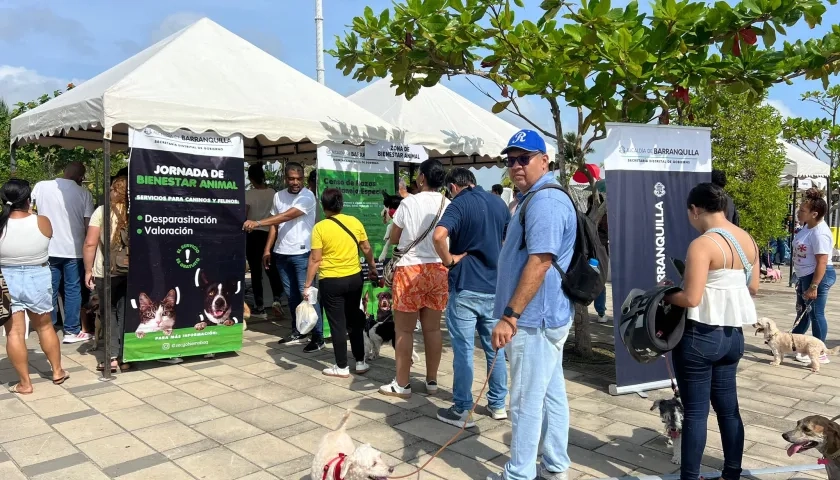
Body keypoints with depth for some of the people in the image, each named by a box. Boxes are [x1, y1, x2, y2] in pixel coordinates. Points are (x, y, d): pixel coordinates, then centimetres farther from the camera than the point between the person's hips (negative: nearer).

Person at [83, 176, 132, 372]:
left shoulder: (102, 211, -3)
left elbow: (90, 243, -7)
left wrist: (88, 270, 1)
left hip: (105, 272, -1)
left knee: (109, 313, 12)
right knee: (125, 313, 11)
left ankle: (113, 357, 8)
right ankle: (124, 358, 13)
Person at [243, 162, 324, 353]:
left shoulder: (307, 196, -11)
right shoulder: (278, 196, 10)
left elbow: (287, 216, -22)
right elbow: (275, 224, 14)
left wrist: (258, 222, -27)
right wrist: (267, 249, 9)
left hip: (301, 253, -6)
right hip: (282, 253, 6)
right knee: (291, 295, 13)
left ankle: (318, 337, 1)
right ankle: (297, 332, 25)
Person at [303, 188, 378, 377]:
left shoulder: (320, 227, -11)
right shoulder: (354, 222, -1)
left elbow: (315, 259, -12)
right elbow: (367, 249, 7)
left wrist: (307, 285, -6)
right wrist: (372, 268, 23)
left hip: (331, 282, -4)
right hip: (355, 278, 4)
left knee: (337, 324, 6)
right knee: (354, 320, 17)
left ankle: (342, 367, 14)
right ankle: (360, 362, 24)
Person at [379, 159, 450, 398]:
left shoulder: (409, 202, -7)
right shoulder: (449, 205, 0)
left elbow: (393, 239, 2)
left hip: (411, 269, -4)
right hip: (439, 269, 4)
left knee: (404, 329, 5)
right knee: (433, 328, 12)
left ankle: (402, 384, 12)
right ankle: (432, 381, 21)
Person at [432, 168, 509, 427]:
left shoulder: (459, 204, -10)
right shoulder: (499, 202, 9)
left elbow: (439, 235, -29)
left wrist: (449, 259, -14)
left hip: (466, 287, -6)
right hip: (496, 286, 6)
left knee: (463, 350, 2)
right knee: (495, 347, 15)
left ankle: (462, 410, 9)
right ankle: (498, 404, 26)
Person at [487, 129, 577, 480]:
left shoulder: (544, 202, -18)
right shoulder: (536, 198, 16)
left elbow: (539, 263, -26)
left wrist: (510, 316, -25)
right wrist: (513, 315, 21)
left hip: (534, 319, -11)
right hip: (546, 316, 11)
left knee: (526, 401, 0)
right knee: (552, 393, 17)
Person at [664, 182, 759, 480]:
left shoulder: (702, 245, -19)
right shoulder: (748, 241, 6)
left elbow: (691, 299, -22)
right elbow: (753, 288, 14)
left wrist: (665, 295, -5)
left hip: (701, 336, -8)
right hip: (733, 334, 8)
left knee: (695, 411, 3)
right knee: (728, 407, 18)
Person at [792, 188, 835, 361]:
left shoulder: (820, 233, -23)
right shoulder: (808, 227, 8)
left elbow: (822, 262, -26)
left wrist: (813, 287, -26)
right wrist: (802, 280, 24)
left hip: (817, 276, -10)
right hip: (805, 276, 10)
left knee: (815, 314, -2)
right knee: (802, 312, 20)